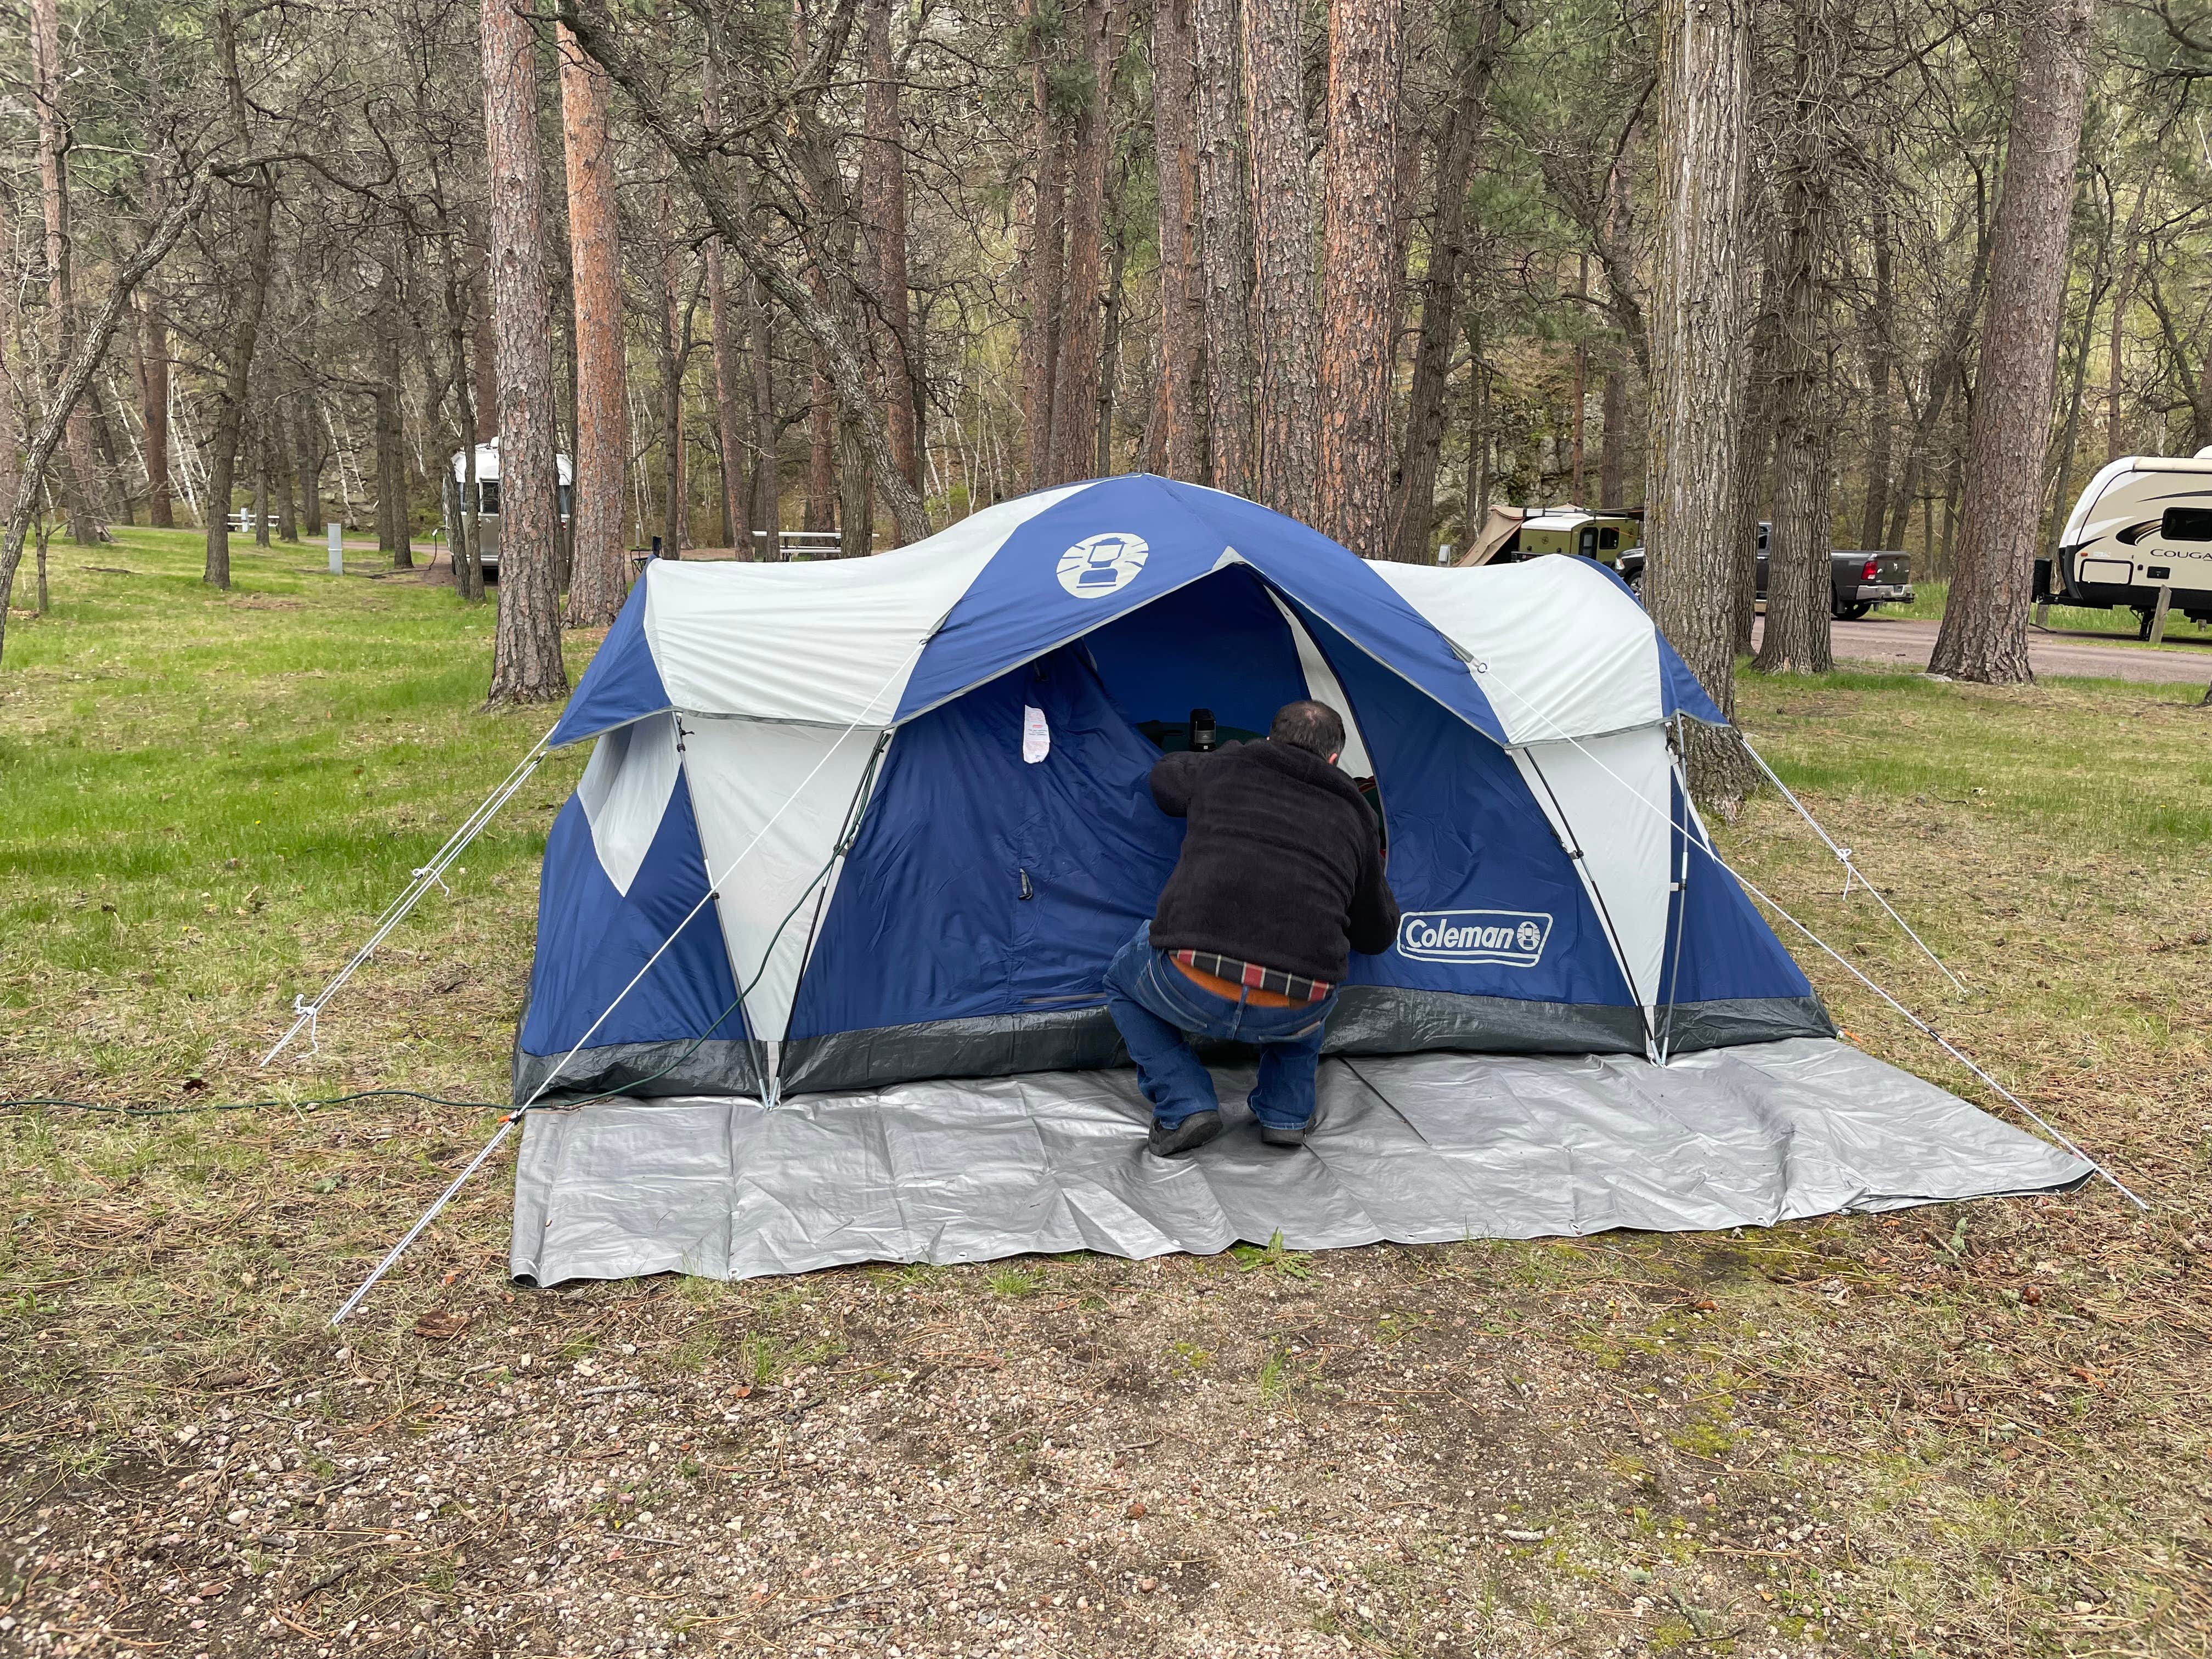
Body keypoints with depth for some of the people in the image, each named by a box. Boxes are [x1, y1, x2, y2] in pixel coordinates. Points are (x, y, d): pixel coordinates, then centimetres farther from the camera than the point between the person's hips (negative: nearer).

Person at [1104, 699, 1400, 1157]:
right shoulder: (1353, 815, 19)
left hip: (1193, 992, -2)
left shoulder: (1222, 769, 16)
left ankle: (1184, 1106, 13)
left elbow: (1163, 777, 41)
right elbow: (1377, 937, 32)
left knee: (1125, 979, 33)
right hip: (1294, 1014, 2)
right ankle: (1287, 1113, 25)